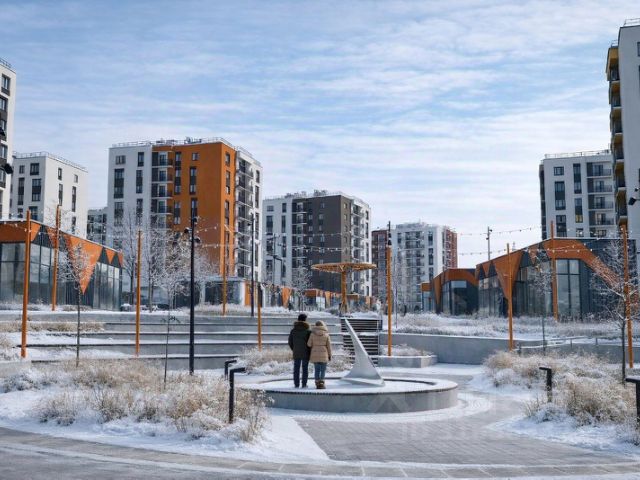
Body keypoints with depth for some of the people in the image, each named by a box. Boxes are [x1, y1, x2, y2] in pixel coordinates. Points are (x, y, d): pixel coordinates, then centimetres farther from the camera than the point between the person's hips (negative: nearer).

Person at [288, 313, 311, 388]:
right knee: (305, 368, 4)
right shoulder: (308, 330, -7)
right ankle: (304, 384, 4)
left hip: (296, 353, 2)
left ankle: (296, 384, 6)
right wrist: (309, 351, 7)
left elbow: (290, 342, 5)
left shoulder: (293, 330, 3)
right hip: (305, 353, -2)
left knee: (296, 368, 7)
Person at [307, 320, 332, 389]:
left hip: (315, 354, 2)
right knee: (323, 369, 5)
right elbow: (329, 346, -3)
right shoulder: (326, 334, -3)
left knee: (317, 369, 9)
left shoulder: (312, 334, -2)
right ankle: (321, 383, -5)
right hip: (324, 354, -1)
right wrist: (330, 355, 5)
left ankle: (317, 384, 7)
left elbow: (309, 344, -2)